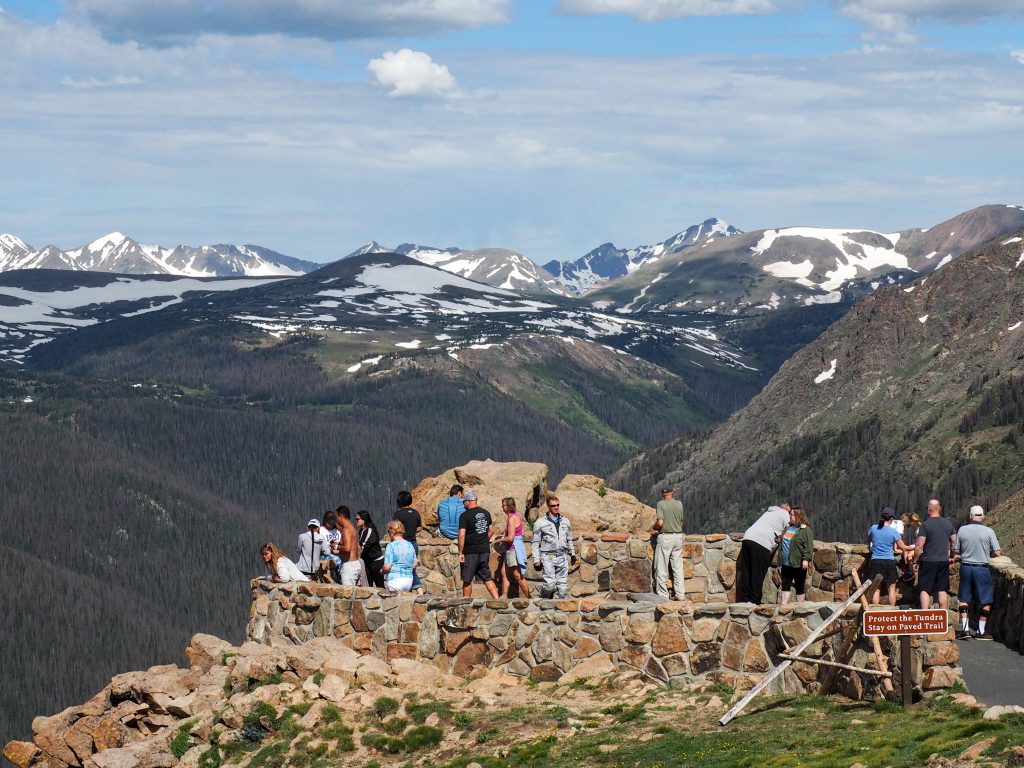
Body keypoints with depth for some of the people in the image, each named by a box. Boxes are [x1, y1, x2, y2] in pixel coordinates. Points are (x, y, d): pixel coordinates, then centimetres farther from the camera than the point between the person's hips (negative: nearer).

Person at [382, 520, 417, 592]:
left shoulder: (391, 545, -7)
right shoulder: (410, 545, 9)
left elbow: (387, 567, -10)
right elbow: (414, 566, 15)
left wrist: (382, 571, 9)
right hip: (409, 581, 6)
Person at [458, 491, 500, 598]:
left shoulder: (465, 516, -13)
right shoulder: (486, 513, 8)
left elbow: (462, 535, -17)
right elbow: (490, 531, 17)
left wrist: (460, 553, -13)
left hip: (470, 552, -6)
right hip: (485, 551, 6)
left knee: (467, 580, 5)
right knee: (487, 578, 10)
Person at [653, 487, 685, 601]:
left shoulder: (661, 504, -9)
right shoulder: (679, 504, 5)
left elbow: (660, 522, -17)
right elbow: (681, 522, 12)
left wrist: (655, 526, 3)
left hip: (665, 537, -5)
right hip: (678, 536, 5)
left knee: (662, 568, 2)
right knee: (678, 567, 11)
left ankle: (663, 595, 4)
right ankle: (680, 594, 12)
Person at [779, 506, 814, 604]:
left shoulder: (805, 530, -8)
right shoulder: (787, 528, 15)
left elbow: (808, 546, -16)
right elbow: (782, 542, 32)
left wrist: (806, 559, -24)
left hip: (798, 564, -7)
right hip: (786, 564, 7)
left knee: (799, 586, 2)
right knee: (785, 584, 6)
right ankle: (784, 604, 8)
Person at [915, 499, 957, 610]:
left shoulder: (925, 525, -11)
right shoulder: (948, 524, 5)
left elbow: (919, 546, -13)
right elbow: (954, 543, 13)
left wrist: (915, 560, -3)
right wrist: (951, 557, 26)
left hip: (928, 561, -5)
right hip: (944, 561, 5)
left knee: (924, 590, -2)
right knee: (942, 590, 10)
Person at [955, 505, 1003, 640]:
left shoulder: (962, 530, -4)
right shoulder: (988, 531, -10)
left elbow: (956, 550, 3)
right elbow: (997, 553, -8)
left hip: (965, 567, 3)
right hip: (982, 568, -2)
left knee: (964, 599, 15)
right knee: (985, 601, 9)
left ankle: (965, 629, 12)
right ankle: (981, 631, 10)